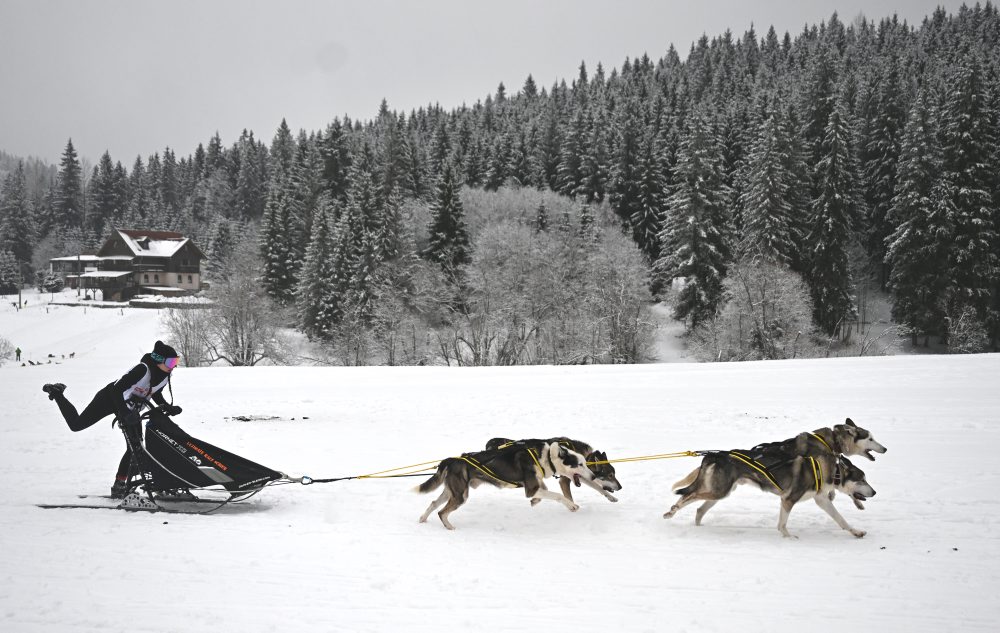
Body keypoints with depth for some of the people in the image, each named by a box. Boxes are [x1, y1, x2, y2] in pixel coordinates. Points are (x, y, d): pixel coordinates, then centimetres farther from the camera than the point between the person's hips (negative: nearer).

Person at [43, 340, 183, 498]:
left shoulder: (165, 375, -13)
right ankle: (57, 393, 27)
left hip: (131, 408, 7)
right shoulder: (142, 369, -36)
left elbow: (156, 394, 6)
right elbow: (117, 389, -35)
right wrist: (124, 412, -40)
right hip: (109, 398, -6)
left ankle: (120, 484, 9)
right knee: (76, 424, 3)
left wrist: (167, 407, -11)